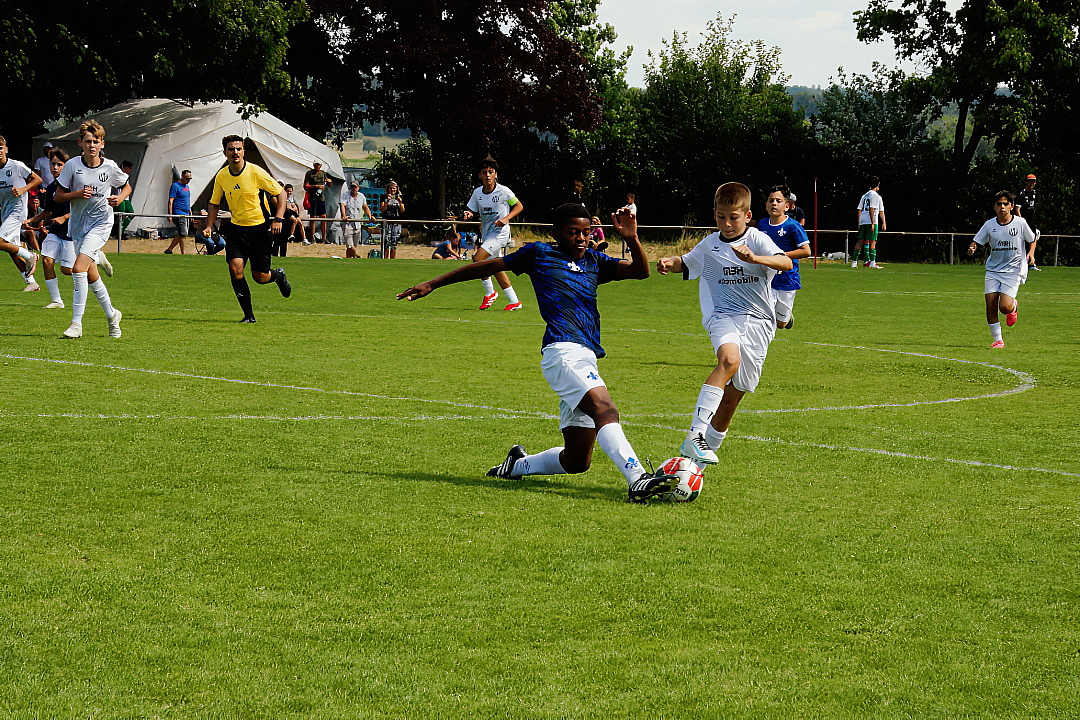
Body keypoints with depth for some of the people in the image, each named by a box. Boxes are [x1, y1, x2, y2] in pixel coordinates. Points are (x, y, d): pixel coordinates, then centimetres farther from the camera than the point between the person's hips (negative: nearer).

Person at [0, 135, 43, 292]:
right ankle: (31, 282, 12)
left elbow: (37, 180, -3)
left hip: (17, 210, -7)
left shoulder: (17, 166, -10)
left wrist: (22, 190, -15)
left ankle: (29, 256, -3)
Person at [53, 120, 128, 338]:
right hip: (78, 223, 4)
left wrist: (119, 198, -10)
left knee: (79, 268, -20)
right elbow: (58, 196, -3)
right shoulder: (72, 165, -6)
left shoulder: (110, 168, -7)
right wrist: (78, 194, -20)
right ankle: (111, 315, 34)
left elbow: (127, 187, 11)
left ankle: (77, 323, -18)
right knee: (90, 275, 11)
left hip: (100, 223, -4)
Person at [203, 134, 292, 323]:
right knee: (235, 267, -17)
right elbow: (214, 203, 13)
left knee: (260, 277, 0)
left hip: (259, 228, -3)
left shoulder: (256, 172, -13)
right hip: (236, 228, 3)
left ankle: (279, 276, 38)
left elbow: (280, 193, -5)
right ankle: (248, 315, -6)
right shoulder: (221, 176, -2)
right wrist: (209, 226, 0)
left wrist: (278, 219, -16)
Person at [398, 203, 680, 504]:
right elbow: (488, 266, 18)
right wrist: (432, 285, 21)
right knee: (605, 409, -32)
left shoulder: (593, 261, 23)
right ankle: (638, 480, -49)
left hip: (585, 360, 7)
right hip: (563, 351, -7)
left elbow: (640, 271, 16)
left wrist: (631, 238, -3)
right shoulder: (539, 254, 11)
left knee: (576, 461, 7)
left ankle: (518, 464, 31)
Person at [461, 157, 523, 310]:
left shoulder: (503, 191, -11)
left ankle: (490, 292, -4)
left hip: (500, 231, -7)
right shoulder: (477, 193, 3)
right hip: (486, 233, 7)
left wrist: (507, 218, -16)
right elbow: (471, 211, 9)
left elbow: (519, 206, -1)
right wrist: (468, 214, -15)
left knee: (478, 258, -21)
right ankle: (514, 301, 20)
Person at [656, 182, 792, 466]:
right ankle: (694, 437, -42)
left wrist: (754, 258, -38)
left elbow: (786, 263, -21)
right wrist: (669, 262, 5)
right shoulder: (710, 245, 9)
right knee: (730, 360, -33)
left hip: (758, 322, 0)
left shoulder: (757, 240, -3)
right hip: (724, 315, 0)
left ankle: (707, 449, 23)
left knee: (732, 396, 3)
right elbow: (686, 263, 29)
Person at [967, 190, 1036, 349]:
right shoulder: (989, 225, -1)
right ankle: (997, 340, 9)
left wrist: (1031, 254, -10)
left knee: (1005, 307, -16)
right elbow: (976, 242, 5)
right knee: (990, 306, -7)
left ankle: (1013, 306, 23)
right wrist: (971, 249, -18)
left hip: (1013, 271, -3)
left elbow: (1032, 241, 9)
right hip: (993, 270, 3)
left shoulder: (1020, 223, -5)